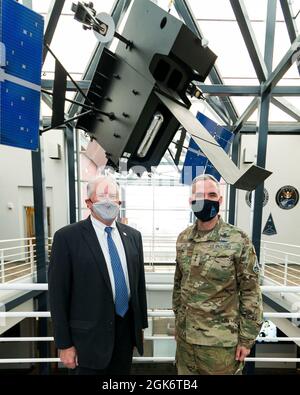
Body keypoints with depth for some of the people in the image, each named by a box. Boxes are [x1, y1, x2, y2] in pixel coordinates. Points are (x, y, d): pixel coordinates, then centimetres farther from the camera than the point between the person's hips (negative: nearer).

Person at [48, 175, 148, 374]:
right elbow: (58, 294, -11)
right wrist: (65, 344, -7)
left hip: (127, 330, 5)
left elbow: (139, 282, 5)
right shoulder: (67, 237, -14)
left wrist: (141, 324, 10)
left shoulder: (133, 235, 0)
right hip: (90, 335, -4)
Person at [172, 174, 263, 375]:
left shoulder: (239, 241, -16)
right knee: (185, 371, 22)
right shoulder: (183, 239, -3)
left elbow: (251, 293, -10)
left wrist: (247, 339, -7)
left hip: (221, 340, -4)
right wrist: (177, 320, 11)